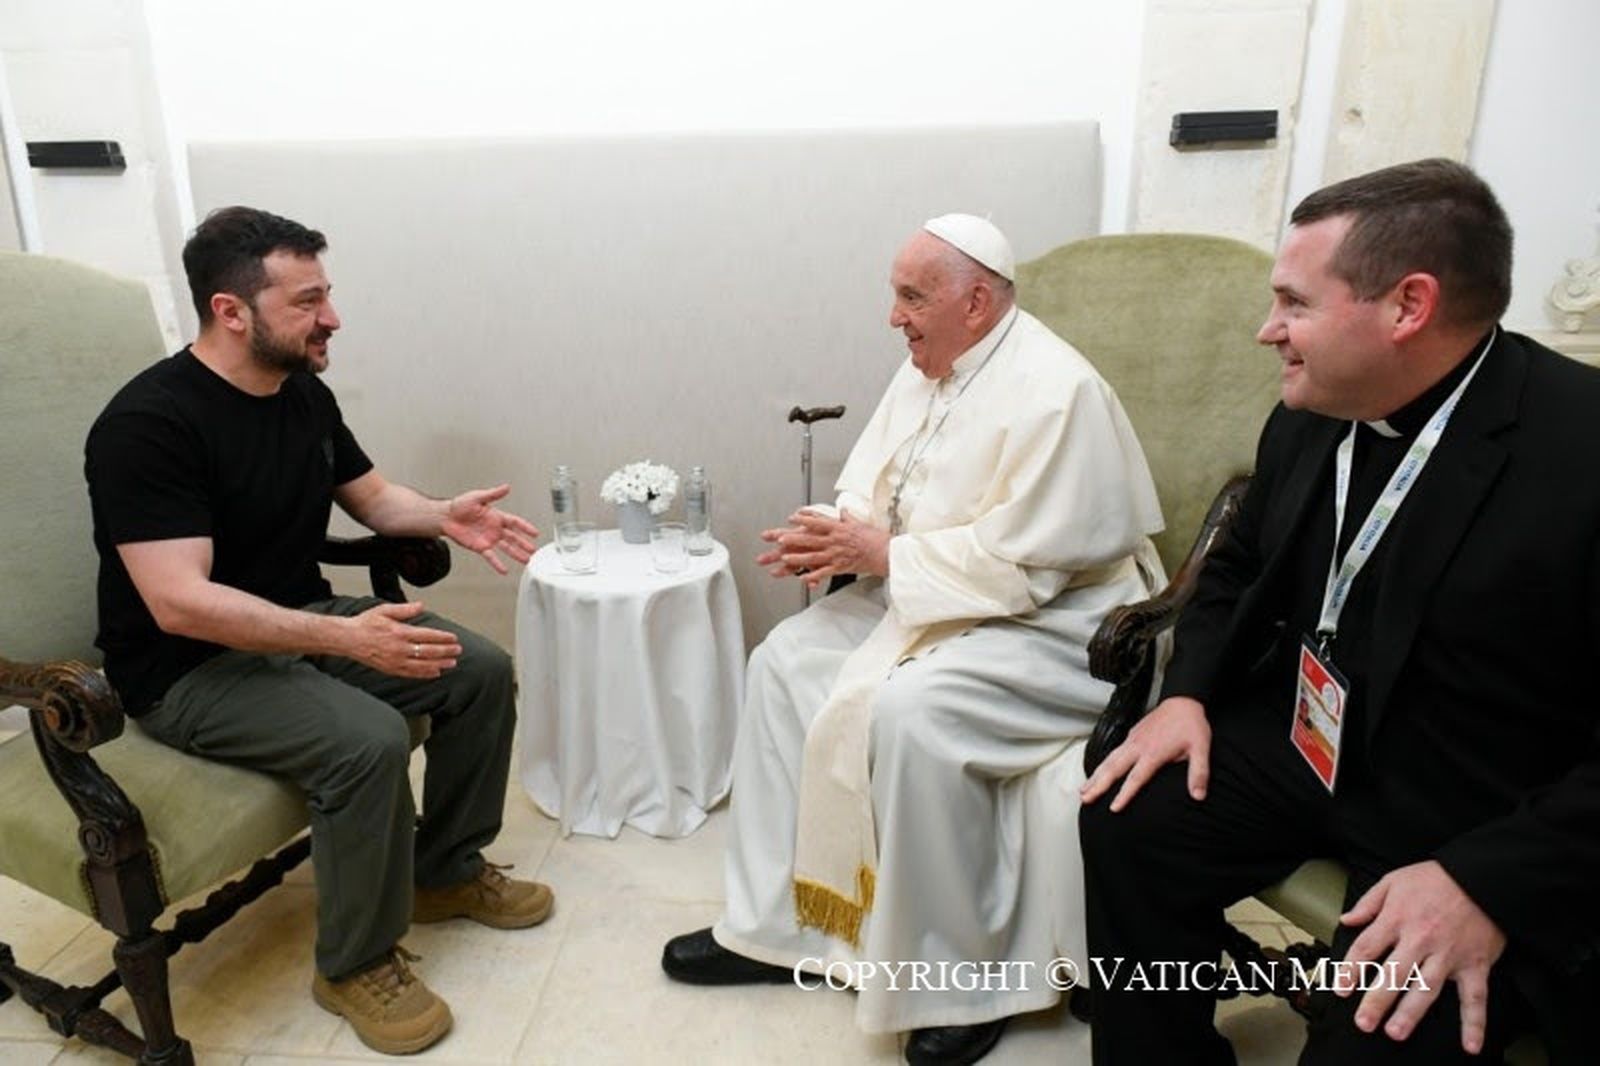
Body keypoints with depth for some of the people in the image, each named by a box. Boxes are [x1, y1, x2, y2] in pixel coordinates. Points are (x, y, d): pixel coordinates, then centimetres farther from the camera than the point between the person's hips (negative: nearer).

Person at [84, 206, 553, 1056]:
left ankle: (447, 871, 15)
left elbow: (373, 498, 14)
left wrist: (443, 518, -8)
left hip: (303, 623, 8)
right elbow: (180, 603, -30)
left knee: (481, 672, -4)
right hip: (189, 667, -8)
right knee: (368, 740, -31)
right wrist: (344, 638, -38)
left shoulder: (305, 394, 1)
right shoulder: (148, 423, -23)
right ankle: (356, 963, -6)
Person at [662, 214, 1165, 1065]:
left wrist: (883, 553, -21)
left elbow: (1019, 562, -25)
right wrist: (837, 535, -13)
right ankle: (773, 922, 6)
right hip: (931, 594, 9)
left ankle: (965, 980, -10)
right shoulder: (930, 369, 7)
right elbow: (874, 490, 9)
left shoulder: (1052, 391, -21)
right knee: (785, 661, -2)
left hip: (1053, 622, -9)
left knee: (909, 709, -32)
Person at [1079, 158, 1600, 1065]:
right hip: (1303, 742, 6)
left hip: (1485, 821, -6)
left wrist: (1490, 884, -29)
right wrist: (1190, 692, -2)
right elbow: (1240, 569, 14)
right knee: (1126, 827, -8)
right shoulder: (1309, 416, -1)